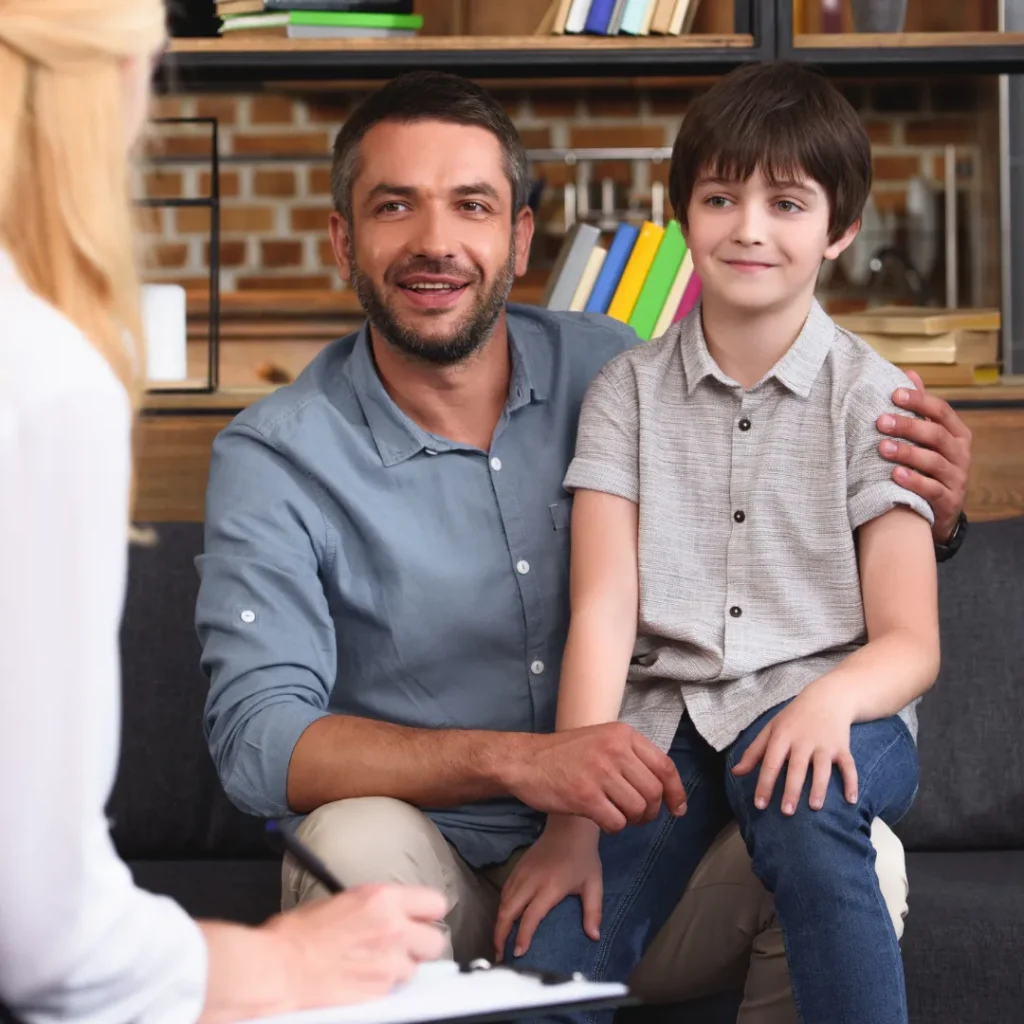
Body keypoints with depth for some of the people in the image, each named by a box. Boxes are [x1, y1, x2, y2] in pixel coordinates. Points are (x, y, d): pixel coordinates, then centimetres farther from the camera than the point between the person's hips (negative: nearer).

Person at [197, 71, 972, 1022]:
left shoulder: (605, 370, 0)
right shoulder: (271, 458, -10)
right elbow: (258, 738, -20)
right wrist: (515, 761, -34)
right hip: (438, 884, -2)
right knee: (356, 843, -35)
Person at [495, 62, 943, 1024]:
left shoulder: (873, 399, 3)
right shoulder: (627, 391, 7)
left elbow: (911, 645, -1)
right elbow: (604, 609, -4)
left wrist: (832, 699, -26)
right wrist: (574, 811, -16)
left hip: (816, 712, 0)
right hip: (663, 718, 1)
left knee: (798, 798, -37)